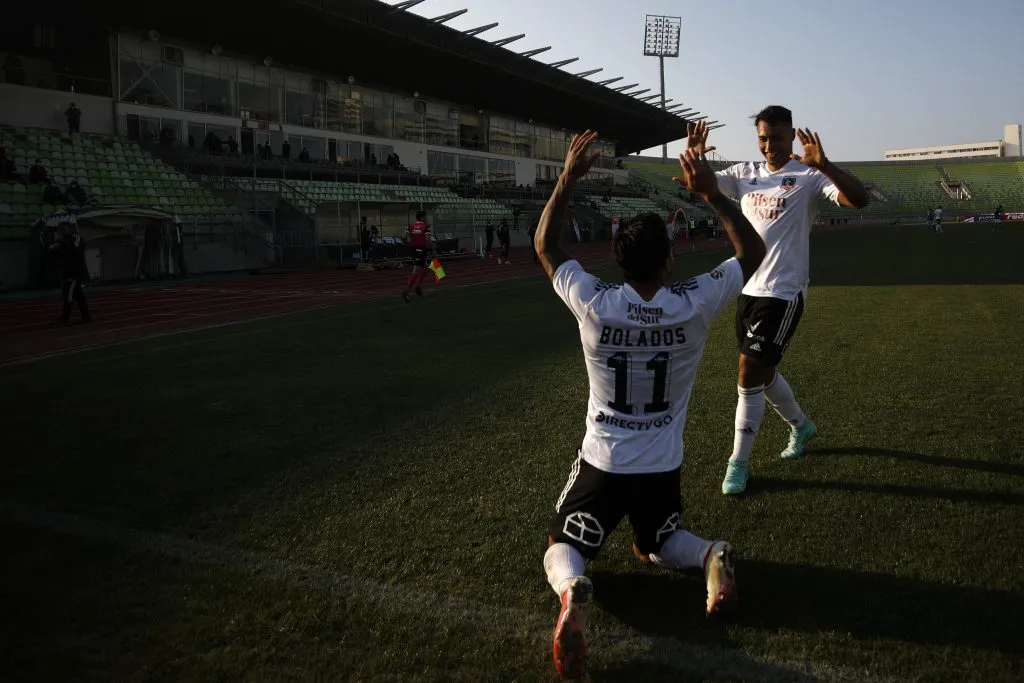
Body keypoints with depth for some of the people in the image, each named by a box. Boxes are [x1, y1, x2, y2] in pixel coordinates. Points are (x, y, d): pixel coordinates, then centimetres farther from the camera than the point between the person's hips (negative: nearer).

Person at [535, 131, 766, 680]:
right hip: (662, 466, 2)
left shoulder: (593, 304, -19)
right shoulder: (695, 304, -17)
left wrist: (569, 177, -2)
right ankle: (711, 557, -4)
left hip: (603, 462, -2)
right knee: (655, 545, 30)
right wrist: (712, 193, -5)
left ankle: (571, 590, -22)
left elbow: (544, 245, -2)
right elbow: (753, 253, 0)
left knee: (561, 548, 15)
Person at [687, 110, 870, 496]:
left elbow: (859, 200, -22)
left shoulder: (808, 176, -9)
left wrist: (823, 165, -37)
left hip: (783, 292, -7)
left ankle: (738, 463, 6)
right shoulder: (746, 174, 8)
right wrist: (694, 158, -17)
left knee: (749, 376, -8)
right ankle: (801, 425, 45)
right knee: (761, 373, 19)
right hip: (749, 289, 7)